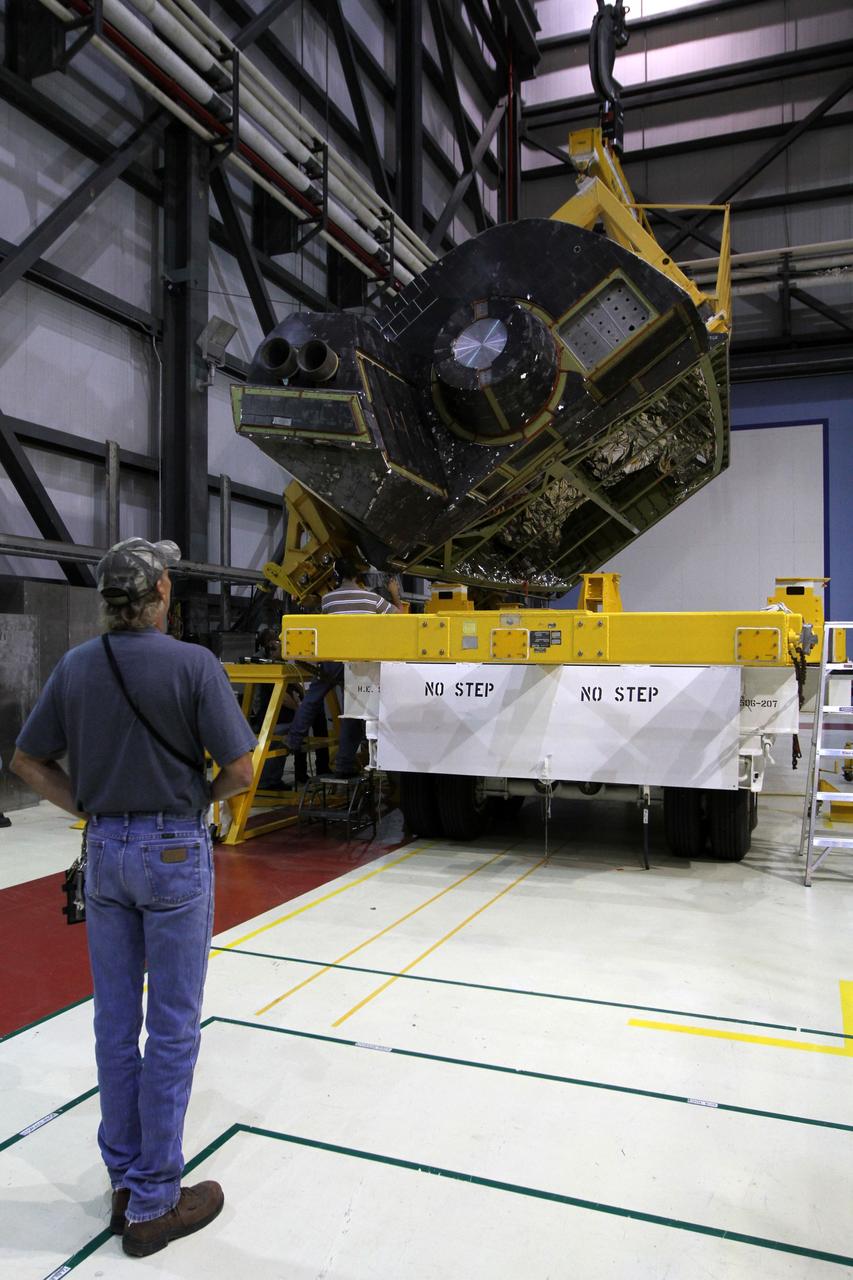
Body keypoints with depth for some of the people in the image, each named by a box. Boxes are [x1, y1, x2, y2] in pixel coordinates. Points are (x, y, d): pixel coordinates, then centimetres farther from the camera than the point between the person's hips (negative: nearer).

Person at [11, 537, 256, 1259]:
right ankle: (154, 1204, 18)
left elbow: (29, 761, 8)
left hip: (104, 850, 6)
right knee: (172, 1028, 6)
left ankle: (125, 1182, 31)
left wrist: (91, 810, 9)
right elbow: (240, 771, -15)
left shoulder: (75, 667, 1)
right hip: (174, 851, -5)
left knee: (116, 1023, 16)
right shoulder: (193, 664, -15)